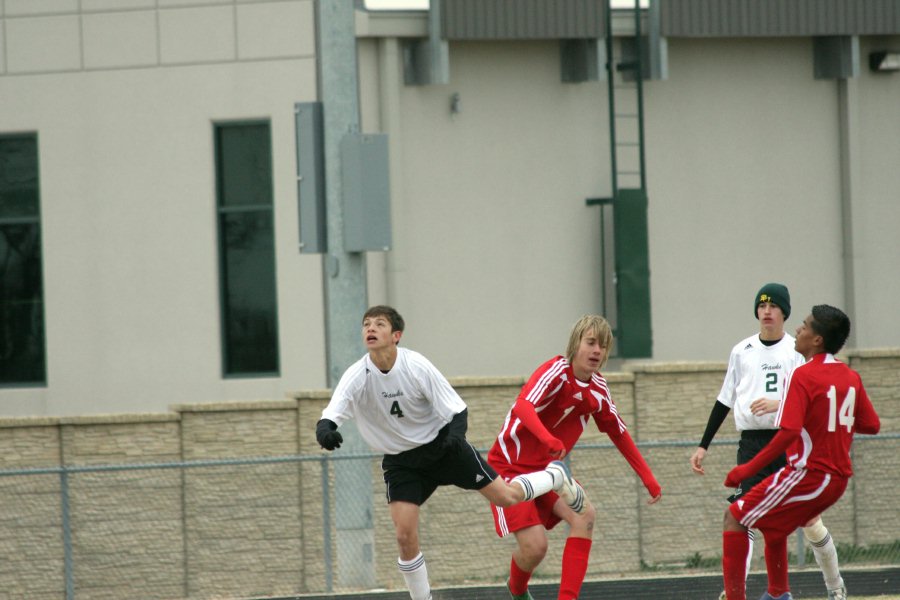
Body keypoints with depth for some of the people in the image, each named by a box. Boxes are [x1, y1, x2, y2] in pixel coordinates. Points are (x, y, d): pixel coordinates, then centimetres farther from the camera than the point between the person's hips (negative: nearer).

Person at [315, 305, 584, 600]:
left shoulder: (416, 366, -22)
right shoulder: (357, 376, -20)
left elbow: (457, 409, -15)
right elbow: (333, 410, -36)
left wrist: (455, 434, -37)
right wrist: (324, 428, -60)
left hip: (441, 445, -1)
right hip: (401, 462, 1)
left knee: (506, 496, 1)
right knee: (405, 536, -13)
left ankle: (556, 476, 32)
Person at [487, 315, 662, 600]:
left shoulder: (598, 389, 0)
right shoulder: (556, 371, -21)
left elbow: (619, 433, 15)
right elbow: (524, 406, -40)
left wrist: (647, 478, 15)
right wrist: (548, 439, -58)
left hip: (547, 467, 6)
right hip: (509, 466, -6)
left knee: (584, 515, -22)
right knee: (534, 546, -16)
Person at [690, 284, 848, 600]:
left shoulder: (798, 350, 1)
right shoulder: (742, 351, 8)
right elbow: (724, 401, 15)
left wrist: (779, 404, -24)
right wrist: (703, 446, 13)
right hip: (752, 444, 1)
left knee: (810, 520, 1)